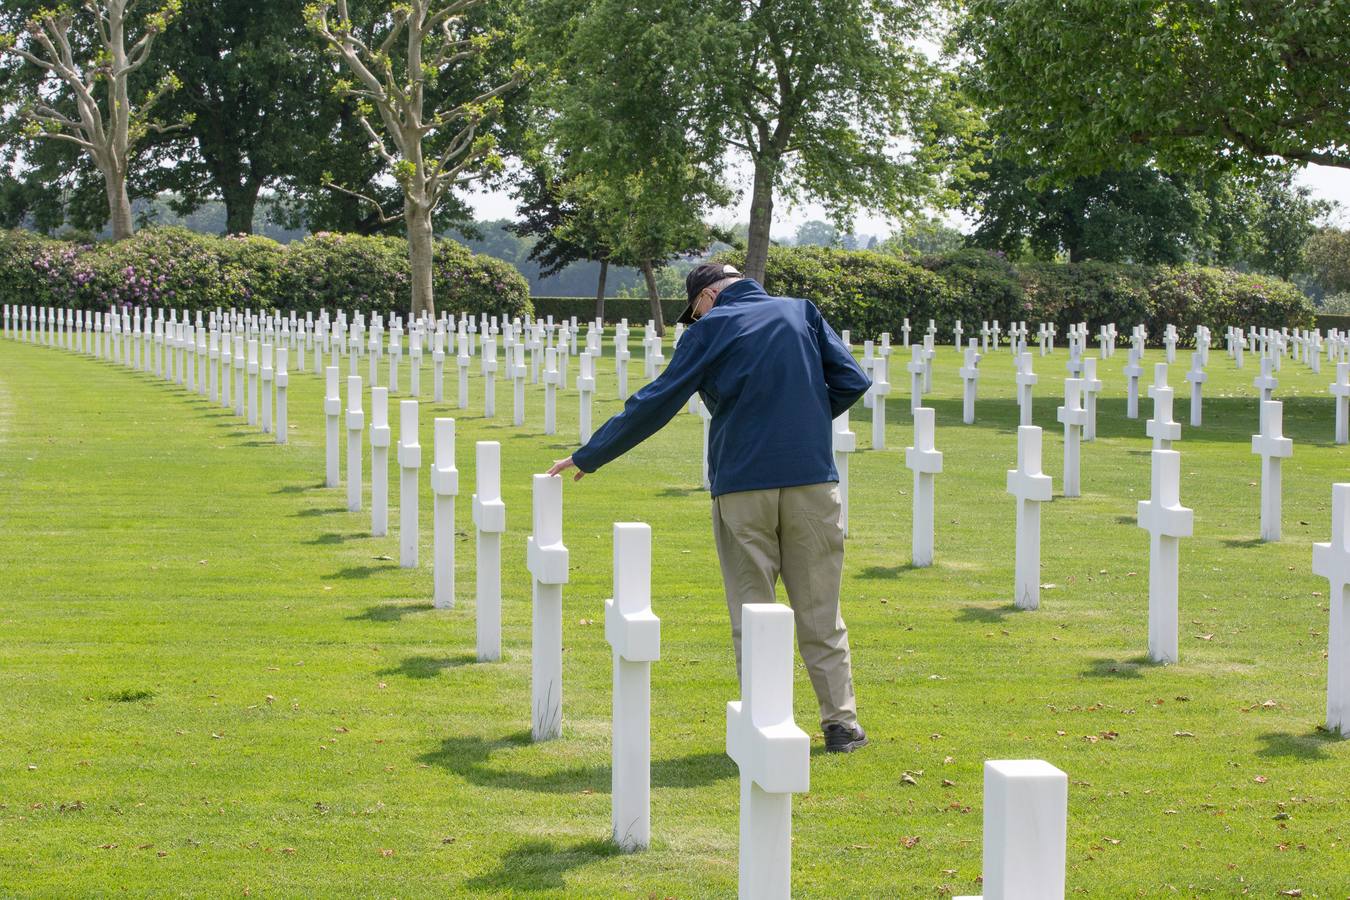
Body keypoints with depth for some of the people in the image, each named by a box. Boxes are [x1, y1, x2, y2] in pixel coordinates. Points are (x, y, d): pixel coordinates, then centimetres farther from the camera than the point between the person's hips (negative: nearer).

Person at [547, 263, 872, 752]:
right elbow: (851, 381, 3)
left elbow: (653, 405, 1)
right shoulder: (801, 313, 9)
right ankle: (841, 723, 9)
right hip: (811, 479, 2)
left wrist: (587, 457, 8)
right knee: (820, 610, 9)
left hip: (741, 486, -2)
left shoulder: (709, 331, 1)